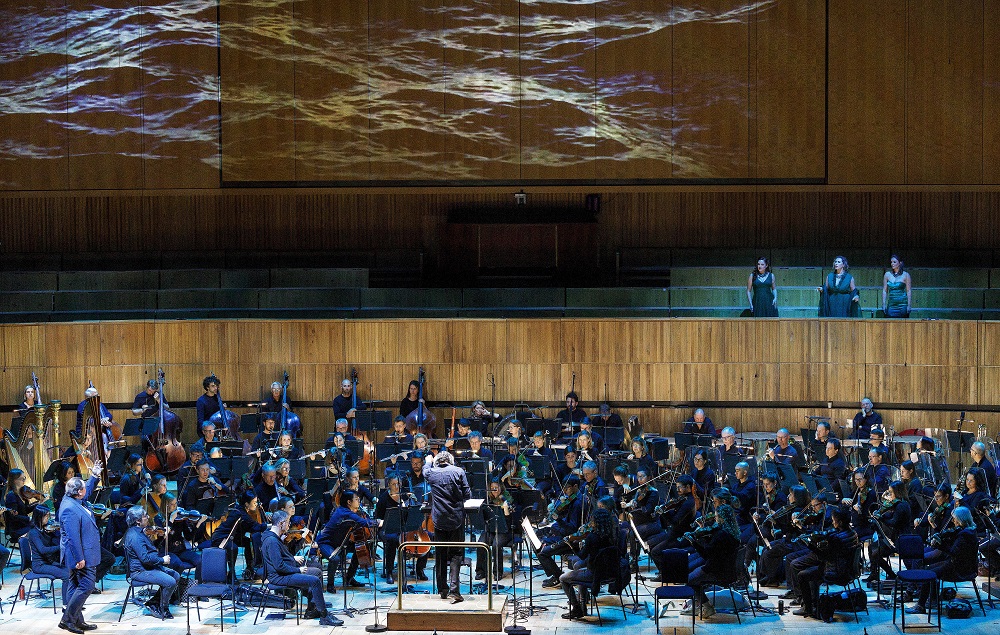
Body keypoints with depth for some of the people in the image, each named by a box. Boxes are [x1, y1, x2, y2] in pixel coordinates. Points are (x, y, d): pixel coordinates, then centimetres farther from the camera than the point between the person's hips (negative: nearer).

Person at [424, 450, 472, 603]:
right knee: (456, 554, 0)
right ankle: (453, 589, -12)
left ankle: (443, 590, 18)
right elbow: (468, 495, -5)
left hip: (439, 520, 2)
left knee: (440, 554, 13)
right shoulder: (458, 471, -5)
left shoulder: (432, 473, 1)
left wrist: (429, 462, 48)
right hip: (456, 518, -2)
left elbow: (425, 471, 27)